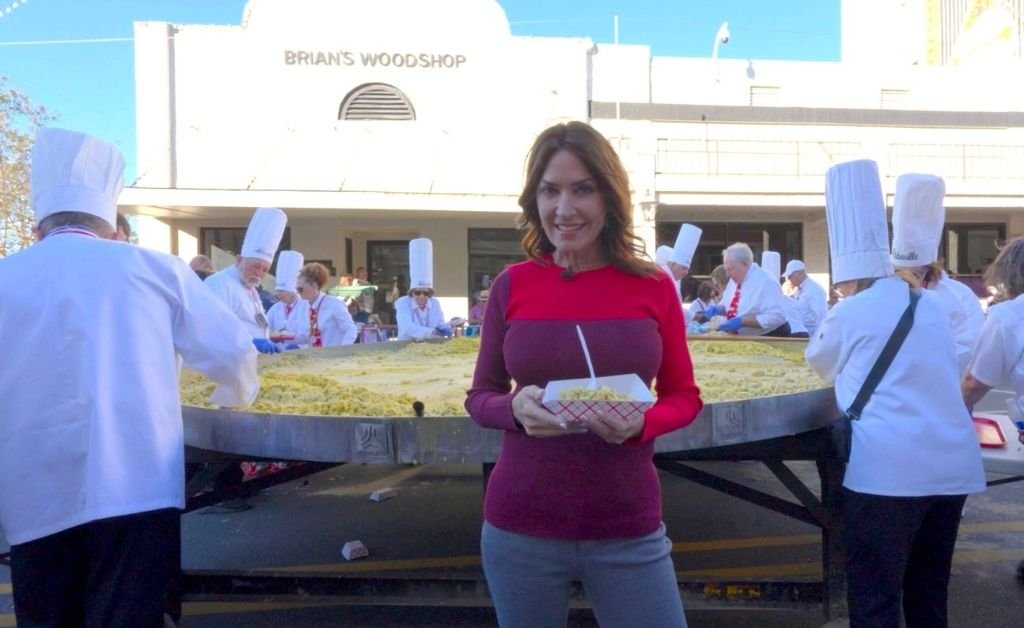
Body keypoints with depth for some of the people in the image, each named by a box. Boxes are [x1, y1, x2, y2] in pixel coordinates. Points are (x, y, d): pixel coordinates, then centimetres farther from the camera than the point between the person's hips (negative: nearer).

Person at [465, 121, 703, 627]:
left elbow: (684, 397, 4)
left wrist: (639, 423, -17)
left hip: (627, 530, 0)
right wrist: (516, 408, -19)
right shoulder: (512, 285, -3)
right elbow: (480, 397, 3)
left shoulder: (653, 287, -3)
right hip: (519, 528, 1)